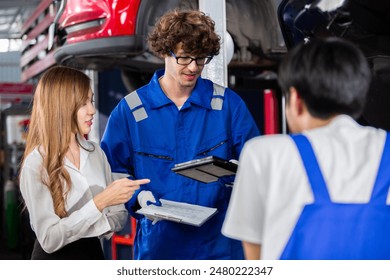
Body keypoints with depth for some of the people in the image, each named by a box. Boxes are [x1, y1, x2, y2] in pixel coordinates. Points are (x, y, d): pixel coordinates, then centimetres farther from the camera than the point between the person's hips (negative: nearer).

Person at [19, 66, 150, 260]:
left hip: (94, 254, 4)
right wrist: (99, 202, -26)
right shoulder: (36, 164, -15)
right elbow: (49, 239, -20)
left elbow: (119, 214, 6)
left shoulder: (96, 153, 3)